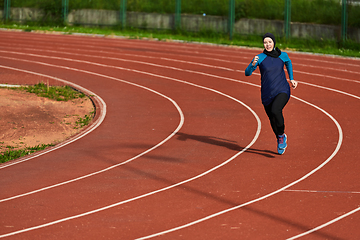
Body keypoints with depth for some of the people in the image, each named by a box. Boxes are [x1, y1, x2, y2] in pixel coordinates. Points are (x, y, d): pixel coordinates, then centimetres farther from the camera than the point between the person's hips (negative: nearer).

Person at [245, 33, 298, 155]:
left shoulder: (283, 55, 1)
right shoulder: (260, 57, -6)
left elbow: (288, 63, 25)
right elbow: (247, 73, -13)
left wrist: (291, 79, 17)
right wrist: (253, 64, -32)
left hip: (282, 91, -1)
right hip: (267, 94, 1)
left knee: (275, 111, -30)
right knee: (273, 121, 11)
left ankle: (282, 135, -6)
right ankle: (280, 140, 41)